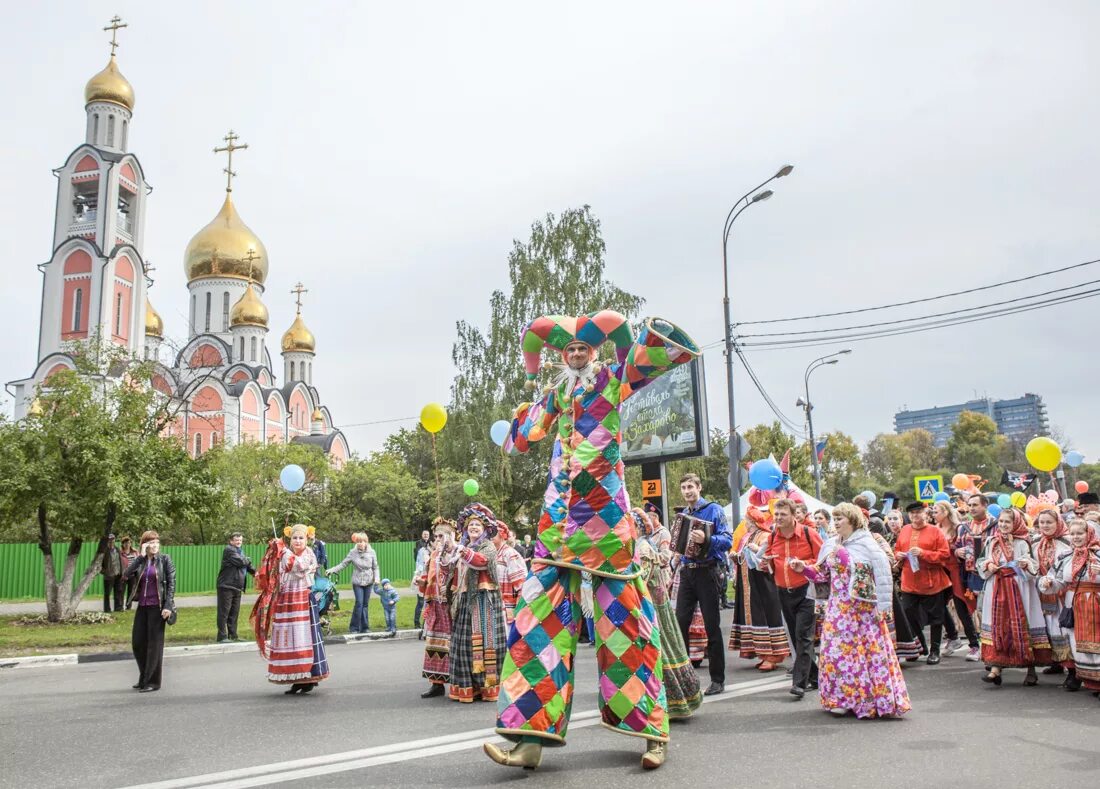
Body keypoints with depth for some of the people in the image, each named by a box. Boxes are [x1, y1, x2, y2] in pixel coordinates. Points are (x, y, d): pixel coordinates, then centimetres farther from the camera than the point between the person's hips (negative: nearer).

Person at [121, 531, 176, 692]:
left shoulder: (165, 559, -3)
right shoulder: (140, 561, 8)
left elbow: (172, 583, -6)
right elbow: (126, 574, -10)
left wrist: (168, 606, -14)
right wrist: (141, 556, -14)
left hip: (157, 606, -5)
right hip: (142, 606, 5)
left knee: (154, 644, 0)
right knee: (137, 642, 9)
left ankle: (153, 682, 8)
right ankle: (144, 677, 27)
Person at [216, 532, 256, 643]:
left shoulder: (240, 551, 21)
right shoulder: (229, 550, -9)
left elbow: (247, 565, 24)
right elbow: (240, 561, -21)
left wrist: (255, 572, 5)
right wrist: (248, 560, 0)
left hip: (237, 587, 9)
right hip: (226, 586, -9)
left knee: (234, 612, 12)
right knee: (224, 612, -5)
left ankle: (232, 635, 18)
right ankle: (222, 637, -3)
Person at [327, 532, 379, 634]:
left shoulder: (371, 552, -4)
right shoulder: (353, 552, -7)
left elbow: (375, 567, 3)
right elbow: (343, 564, -3)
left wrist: (376, 577, -11)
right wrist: (332, 570, -14)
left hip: (369, 582, 2)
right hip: (357, 582, -2)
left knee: (365, 604, 6)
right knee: (359, 603, -9)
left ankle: (364, 627, 14)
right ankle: (354, 627, 0)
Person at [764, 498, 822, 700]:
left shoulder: (808, 533, -9)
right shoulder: (773, 537, 6)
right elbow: (770, 560, 19)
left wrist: (803, 564, -20)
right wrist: (768, 561, -4)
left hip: (806, 591, -6)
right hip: (784, 592, 6)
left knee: (803, 636, -12)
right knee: (796, 636, 11)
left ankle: (799, 682, -13)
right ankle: (814, 676, 26)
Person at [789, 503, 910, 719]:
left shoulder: (866, 544, -9)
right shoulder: (831, 546, 11)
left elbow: (883, 574, -11)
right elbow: (822, 573, 16)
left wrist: (882, 606, -13)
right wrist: (805, 568, -1)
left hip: (863, 608, -6)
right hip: (839, 608, 6)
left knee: (870, 652, -2)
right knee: (838, 649, 5)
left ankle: (879, 698, 8)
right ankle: (843, 697, 15)